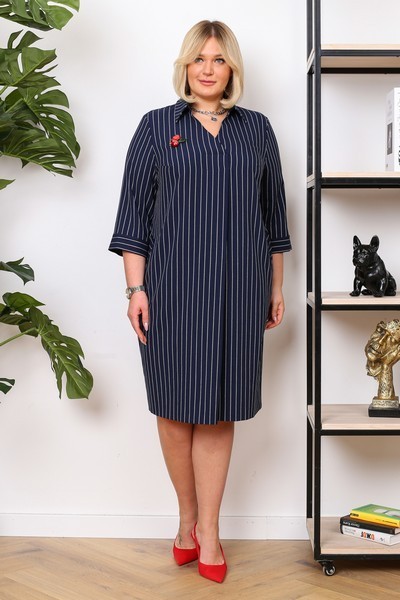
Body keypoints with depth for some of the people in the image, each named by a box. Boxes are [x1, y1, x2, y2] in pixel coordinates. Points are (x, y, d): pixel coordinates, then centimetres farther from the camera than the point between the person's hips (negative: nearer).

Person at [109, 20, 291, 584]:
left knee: (219, 409, 3)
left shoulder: (256, 129, 11)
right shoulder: (156, 127, 5)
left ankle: (208, 531, 11)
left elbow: (273, 211, 14)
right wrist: (136, 287, -5)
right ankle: (188, 516, 22)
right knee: (176, 405, 4)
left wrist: (277, 286, 12)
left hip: (236, 290, 1)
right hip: (173, 287, -1)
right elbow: (134, 211, 2)